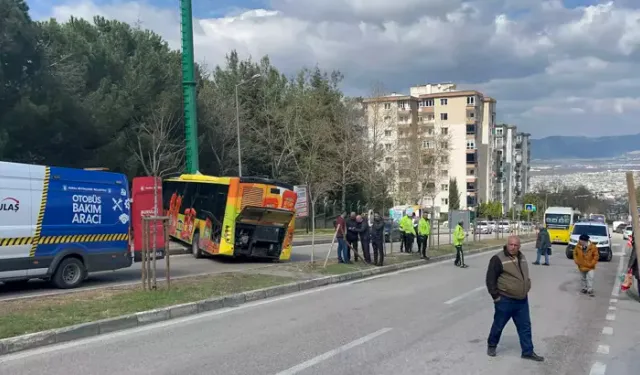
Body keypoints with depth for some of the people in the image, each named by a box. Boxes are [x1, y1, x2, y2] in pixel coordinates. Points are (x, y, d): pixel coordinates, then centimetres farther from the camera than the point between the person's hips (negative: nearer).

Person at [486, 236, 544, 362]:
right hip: (505, 300, -6)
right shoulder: (498, 259, -16)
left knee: (525, 326, 10)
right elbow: (490, 279, -16)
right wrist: (495, 296, -16)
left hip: (522, 300, 6)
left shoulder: (521, 257, 8)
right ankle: (491, 345, 30)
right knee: (498, 325, 9)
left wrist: (526, 289, 18)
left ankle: (528, 351, 20)